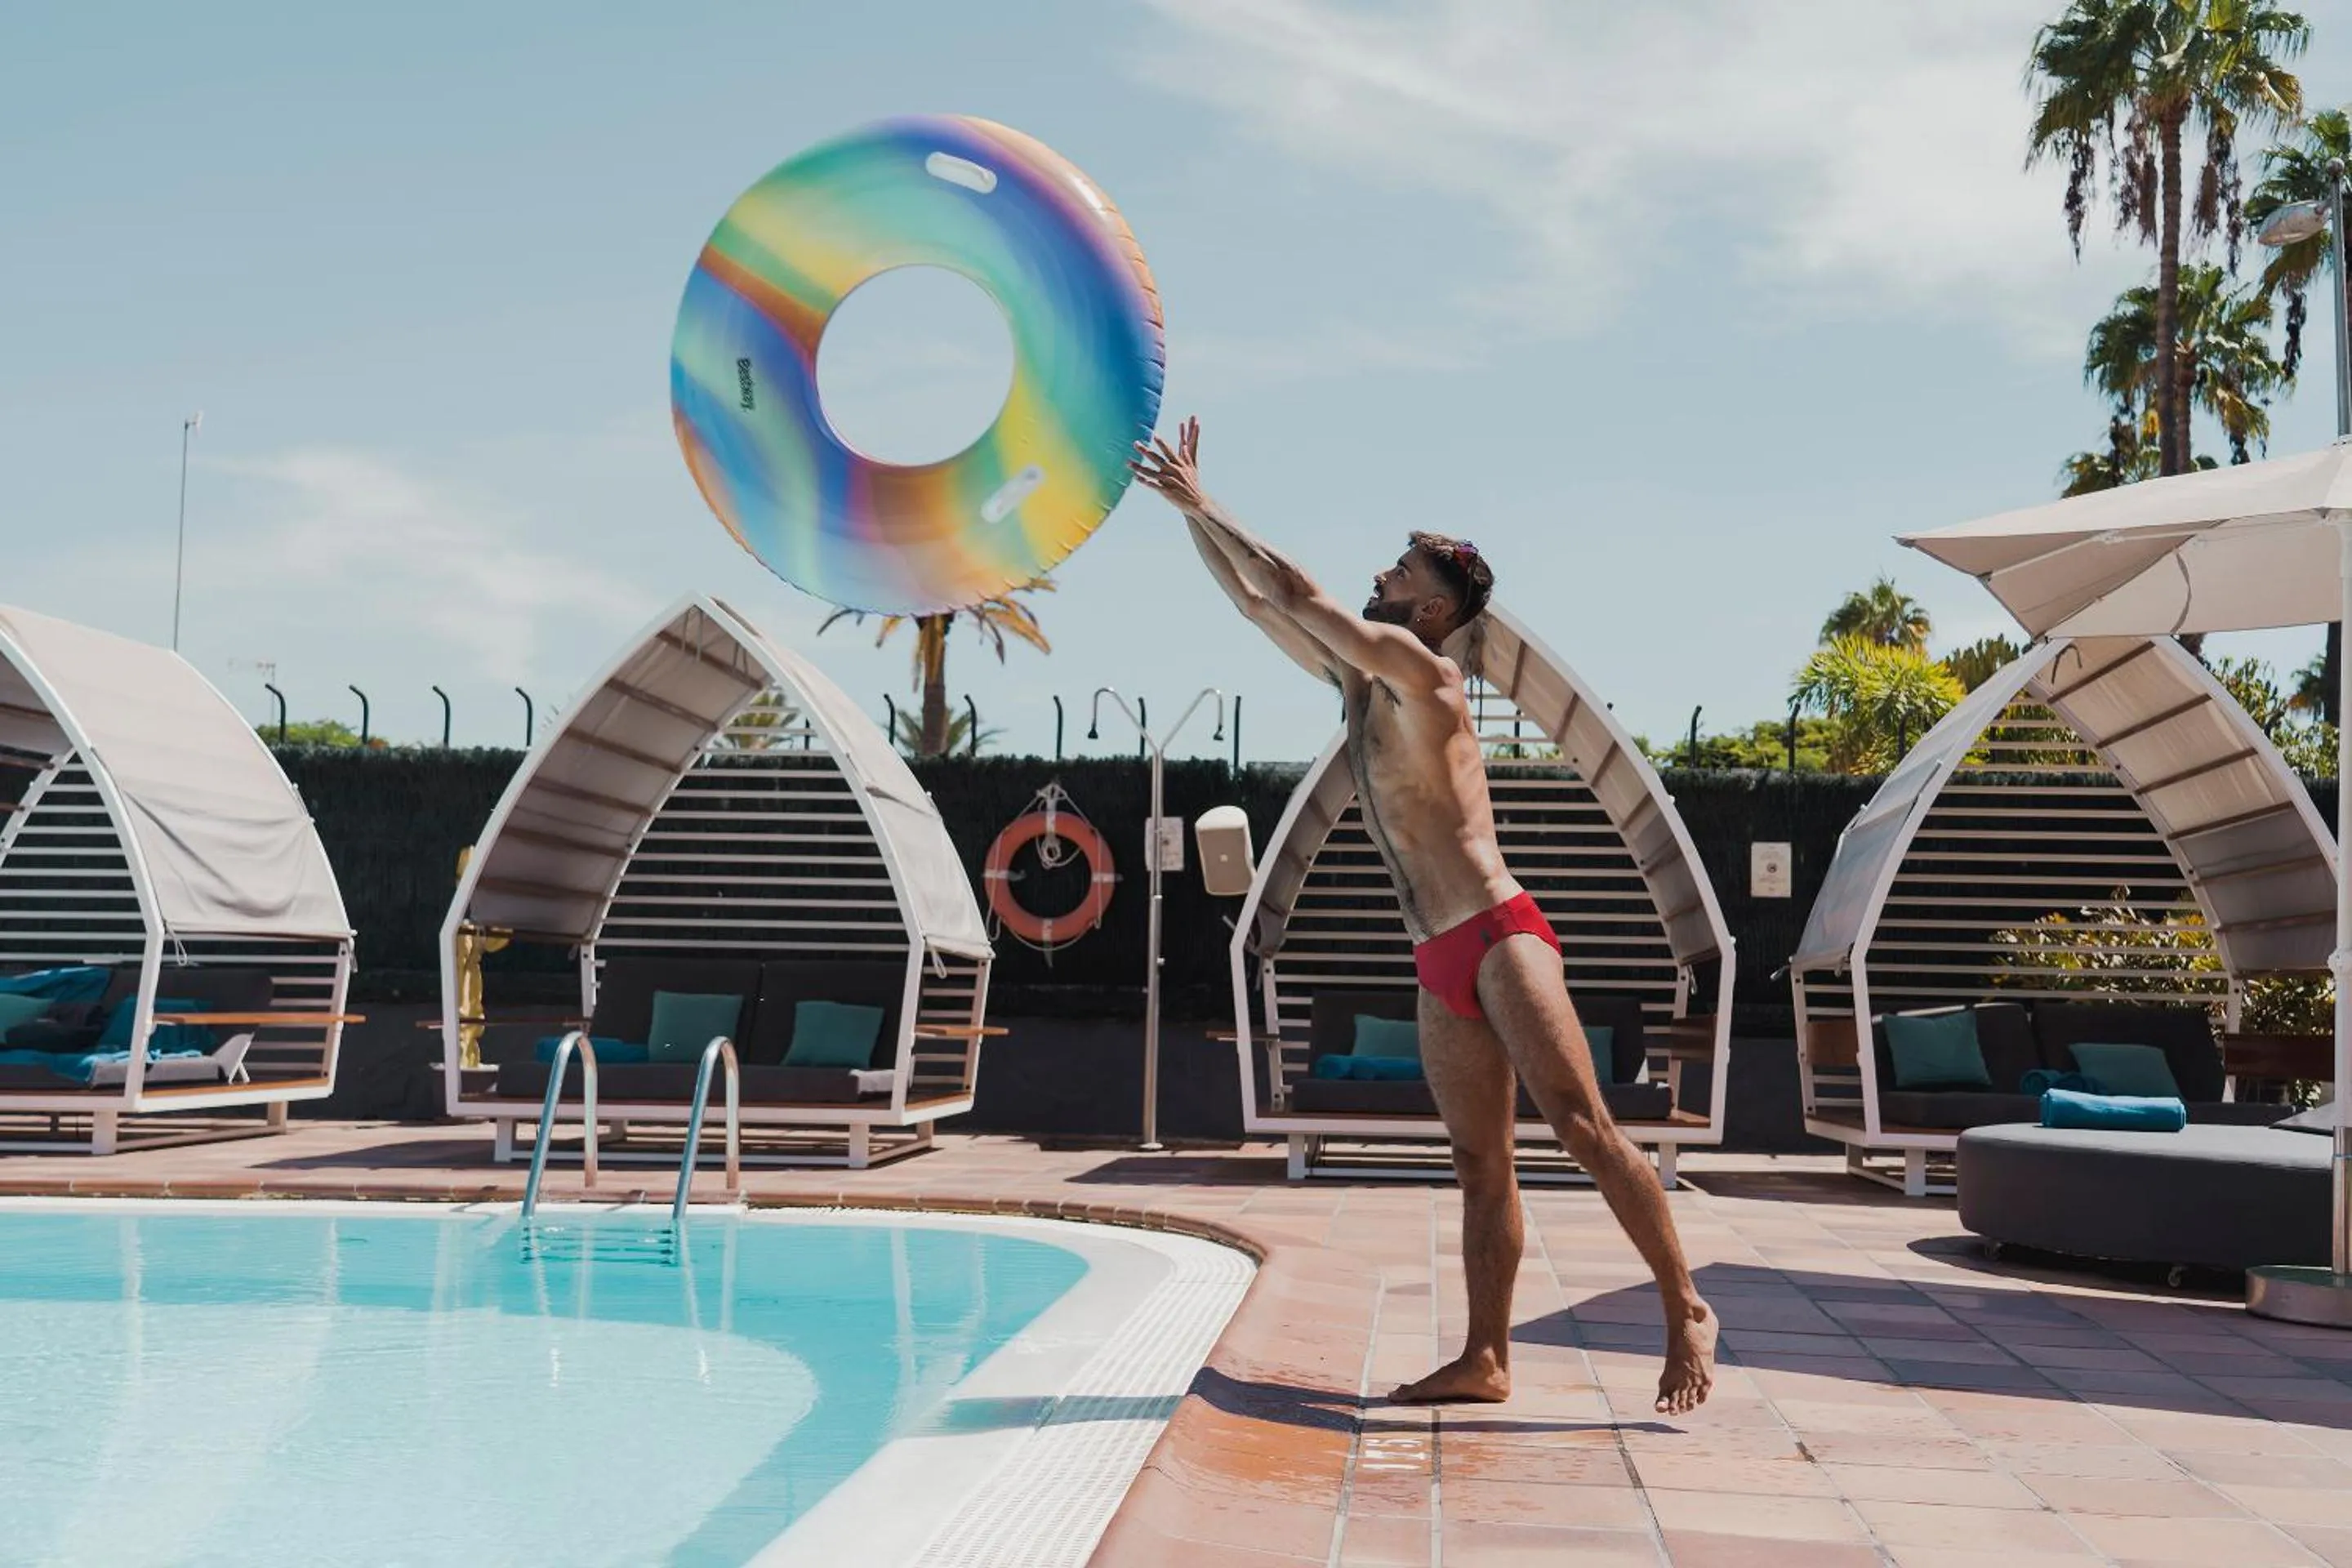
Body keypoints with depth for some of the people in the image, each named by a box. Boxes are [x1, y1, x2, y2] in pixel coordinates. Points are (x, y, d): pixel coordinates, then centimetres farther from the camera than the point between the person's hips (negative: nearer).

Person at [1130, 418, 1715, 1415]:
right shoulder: (1355, 680, 17)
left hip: (1498, 937, -8)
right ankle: (1485, 1360, 8)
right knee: (1480, 1164, 7)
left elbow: (1295, 594, -14)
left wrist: (1204, 506, -5)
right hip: (1439, 965, 9)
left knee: (1582, 1126, -12)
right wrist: (1190, 510, 17)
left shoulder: (1419, 671, -7)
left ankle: (1685, 1311, -5)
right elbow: (1255, 604, 21)